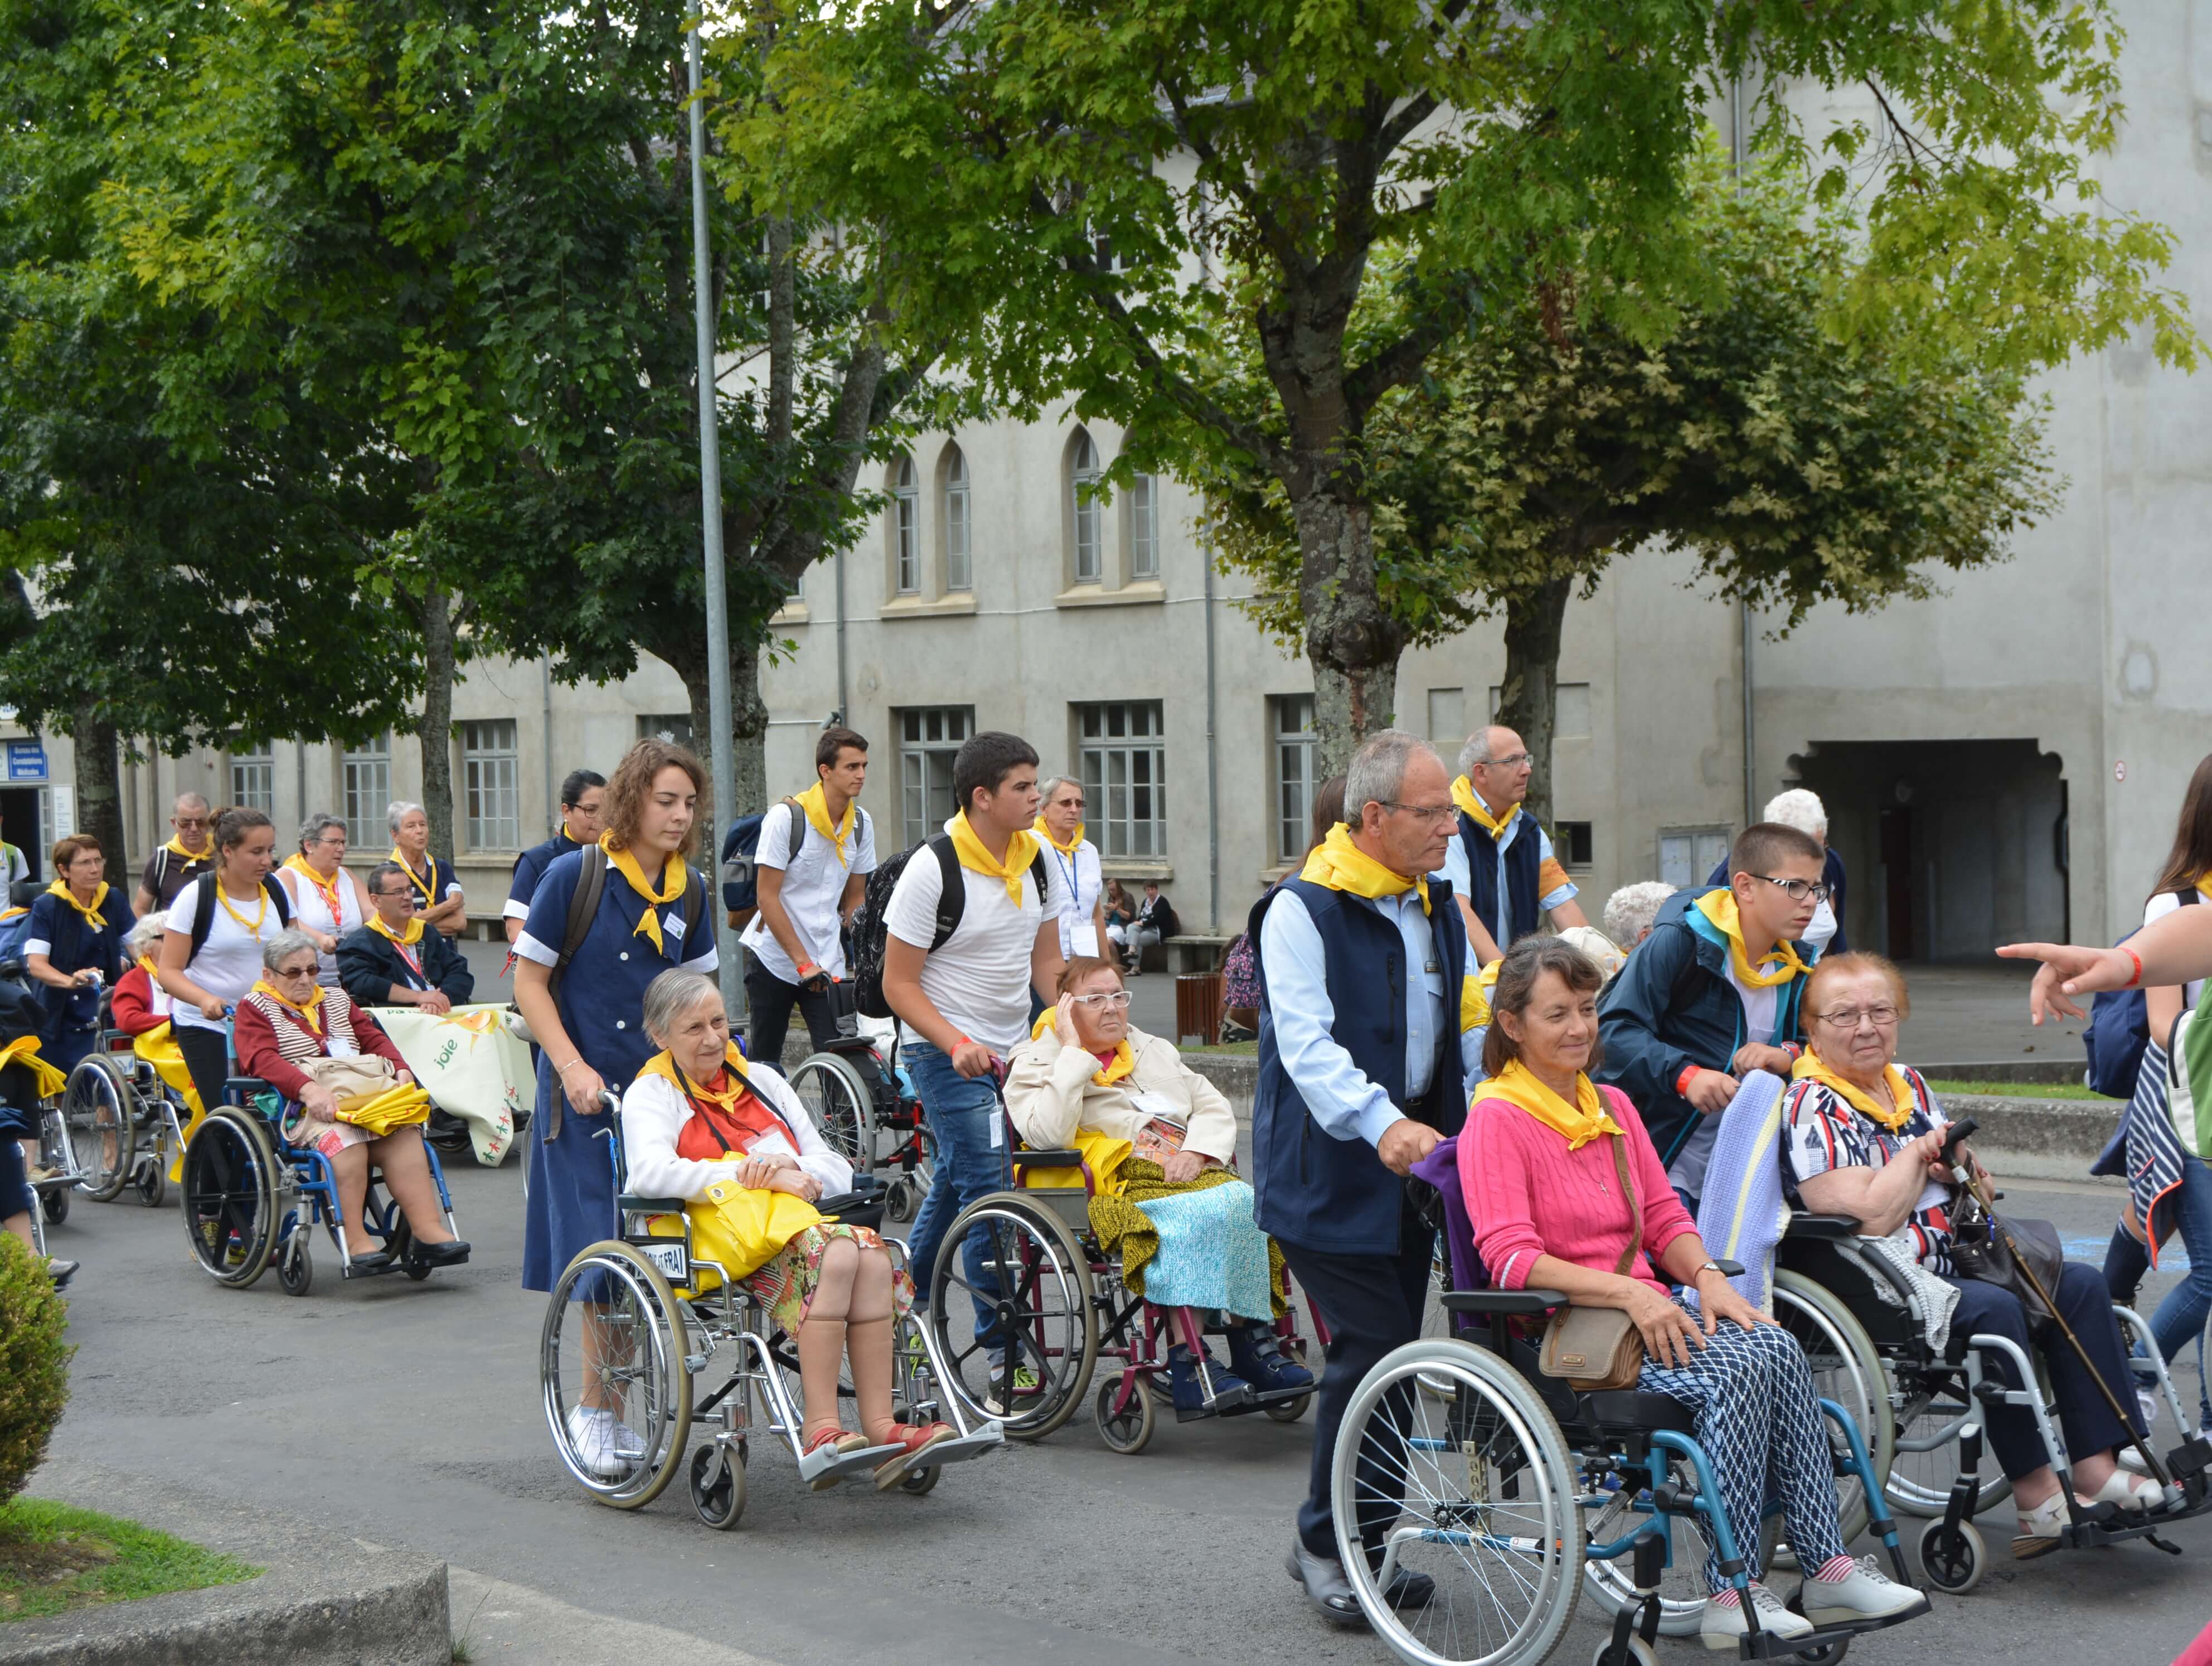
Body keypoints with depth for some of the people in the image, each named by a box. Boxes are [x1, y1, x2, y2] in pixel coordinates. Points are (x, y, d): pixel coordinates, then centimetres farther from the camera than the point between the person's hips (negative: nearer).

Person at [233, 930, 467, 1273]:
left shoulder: (336, 1000, 28)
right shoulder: (255, 1008, 9)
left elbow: (374, 1038, 20)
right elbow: (262, 1059, -9)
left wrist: (401, 1071, -2)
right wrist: (308, 1088, -26)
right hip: (299, 1111, -5)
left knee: (403, 1132, -26)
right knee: (343, 1137, -37)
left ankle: (428, 1229, -35)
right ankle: (356, 1241, -39)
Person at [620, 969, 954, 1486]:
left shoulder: (762, 1082, 26)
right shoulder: (652, 1093, 10)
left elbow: (836, 1171, 18)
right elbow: (650, 1173, -12)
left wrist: (789, 1166, -6)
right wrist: (758, 1174, -17)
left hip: (794, 1221, 5)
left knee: (871, 1254, -29)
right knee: (834, 1253, -34)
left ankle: (880, 1424, -32)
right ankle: (819, 1427, -36)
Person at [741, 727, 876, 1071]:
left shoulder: (861, 824, 3)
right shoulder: (785, 817, -12)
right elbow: (768, 897, -13)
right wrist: (804, 963, -16)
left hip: (828, 963, 3)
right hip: (774, 958, -3)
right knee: (765, 1061, 5)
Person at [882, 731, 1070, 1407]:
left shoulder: (1036, 861, 5)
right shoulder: (933, 868, -16)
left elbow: (1046, 960, 15)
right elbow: (899, 983, -13)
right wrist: (957, 1044, -25)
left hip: (1013, 1049, 7)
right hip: (945, 1052, -7)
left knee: (956, 1178, 16)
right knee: (988, 1189, -13)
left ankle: (906, 1296, 36)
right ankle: (1003, 1352, -9)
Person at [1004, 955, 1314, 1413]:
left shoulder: (1155, 1051, 29)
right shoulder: (1035, 1063, 10)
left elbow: (1215, 1107, 22)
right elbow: (1048, 1135, -11)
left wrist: (1197, 1151, 0)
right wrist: (1074, 1053, -7)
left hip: (1193, 1175, 5)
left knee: (1243, 1202, -28)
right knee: (1187, 1219, -37)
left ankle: (1252, 1340, -26)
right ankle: (1186, 1365, -39)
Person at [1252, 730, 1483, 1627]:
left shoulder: (1437, 906, 14)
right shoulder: (1303, 910, -12)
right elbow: (1307, 1044, -22)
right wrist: (1380, 1122, -35)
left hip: (1416, 1158, 8)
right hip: (1331, 1173, -8)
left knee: (1393, 1352, 10)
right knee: (1374, 1347, -10)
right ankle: (1324, 1542, 5)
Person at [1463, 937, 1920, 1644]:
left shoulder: (1612, 1106, 18)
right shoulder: (1496, 1120, -7)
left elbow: (1665, 1218, 17)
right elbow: (1511, 1259, -17)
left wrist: (1708, 1277, -5)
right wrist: (1627, 1292, -26)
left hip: (1642, 1306, 7)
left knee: (1780, 1350, -20)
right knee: (1736, 1371, -28)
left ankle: (1827, 1568, -20)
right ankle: (1730, 1598, -25)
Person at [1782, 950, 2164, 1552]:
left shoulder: (1908, 1083, 14)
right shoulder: (1814, 1104, -12)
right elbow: (1872, 1218, -22)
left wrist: (1957, 1168, -2)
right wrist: (1916, 1153, -7)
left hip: (1947, 1267, 9)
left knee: (2081, 1284, -4)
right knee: (1996, 1310, -31)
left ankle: (2098, 1466, -11)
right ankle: (2035, 1492, -24)